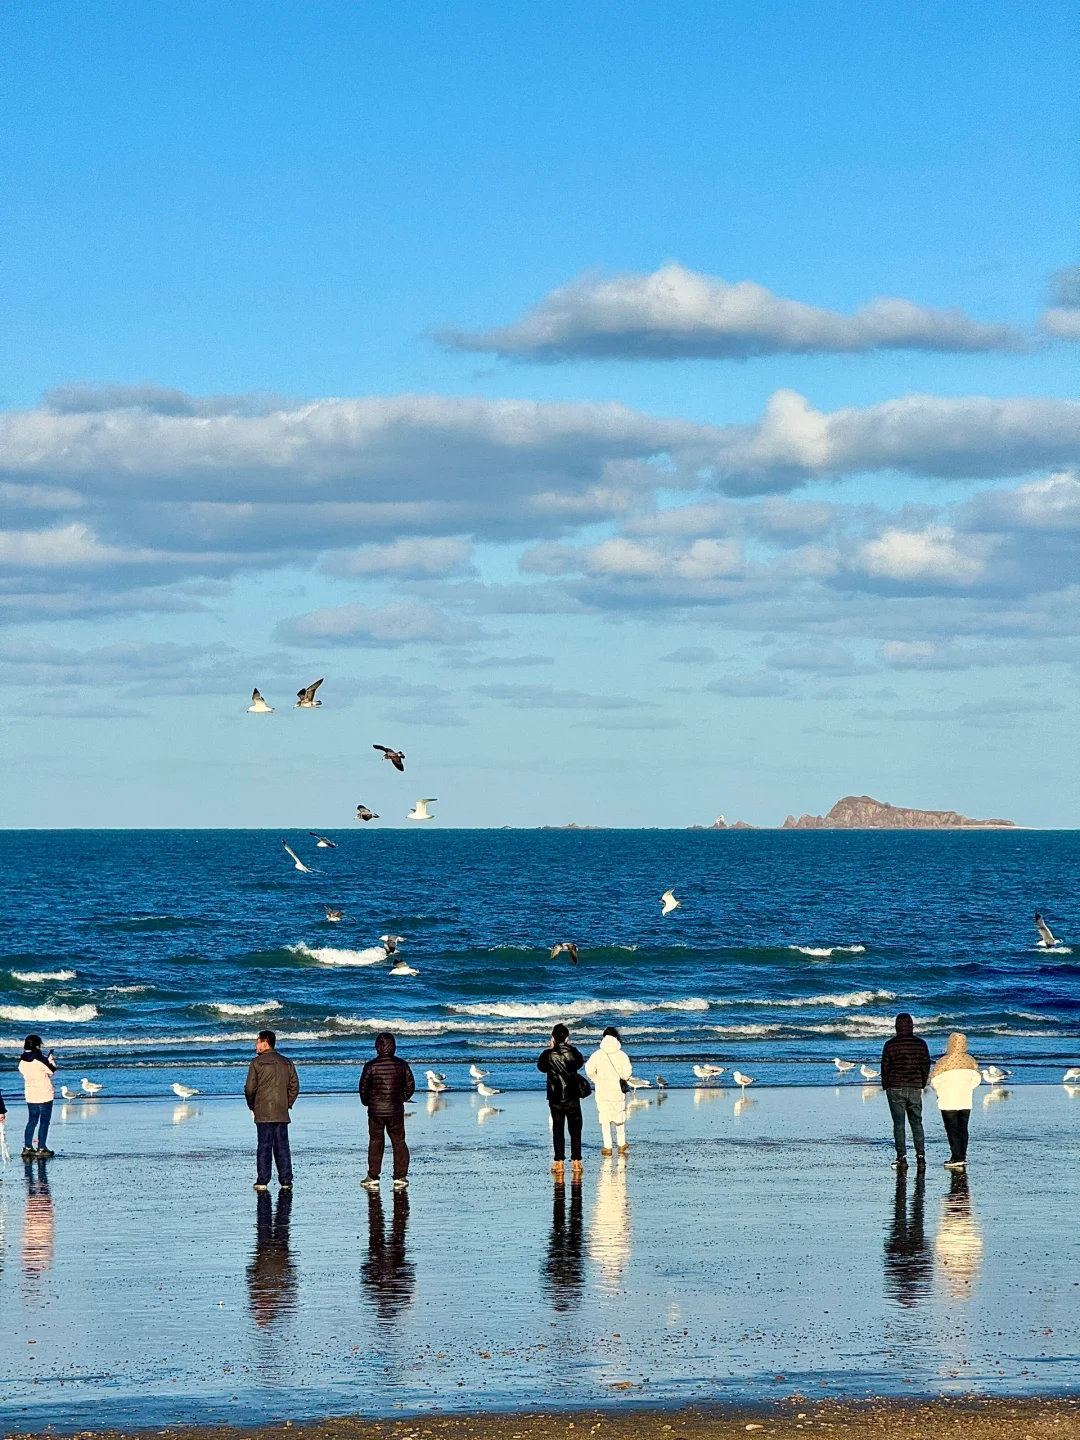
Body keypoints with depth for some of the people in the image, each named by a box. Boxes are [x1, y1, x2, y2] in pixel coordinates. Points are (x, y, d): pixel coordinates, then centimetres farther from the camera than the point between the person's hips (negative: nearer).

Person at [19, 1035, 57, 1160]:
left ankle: (27, 1148, 13)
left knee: (32, 1121, 14)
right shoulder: (40, 1059, -18)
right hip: (44, 1095, -6)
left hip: (30, 1096, 6)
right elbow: (52, 1071, -10)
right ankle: (41, 1148, 1)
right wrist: (51, 1061, 10)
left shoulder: (22, 1061, -1)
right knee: (44, 1122, 2)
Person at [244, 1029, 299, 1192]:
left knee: (264, 1147, -1)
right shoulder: (287, 1063, 9)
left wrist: (252, 1106, 7)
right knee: (282, 1147, 7)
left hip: (263, 1113, -4)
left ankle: (262, 1181, -4)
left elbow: (250, 1088, -7)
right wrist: (287, 1104, 14)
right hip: (282, 1114, 4)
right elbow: (294, 1086, 7)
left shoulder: (257, 1063, -6)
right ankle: (286, 1181, 5)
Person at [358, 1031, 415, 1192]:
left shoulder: (371, 1066, -11)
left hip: (376, 1110, -2)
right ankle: (400, 1177, 8)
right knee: (399, 1142, 10)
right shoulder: (402, 1065, -3)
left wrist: (366, 1102, 15)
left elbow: (363, 1087, -4)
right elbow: (410, 1086, 4)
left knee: (375, 1143, 7)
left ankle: (373, 1177, 8)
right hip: (396, 1110, 2)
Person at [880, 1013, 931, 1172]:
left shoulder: (890, 1045, -7)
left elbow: (885, 1067, -3)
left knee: (899, 1124, 1)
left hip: (896, 1088, -2)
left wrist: (885, 1086, 10)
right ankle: (921, 1156, 4)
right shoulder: (921, 1044, 2)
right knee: (917, 1123, 11)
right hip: (915, 1088, 3)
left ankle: (902, 1158, -3)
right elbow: (926, 1066, 7)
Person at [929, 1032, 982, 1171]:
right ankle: (962, 1157, 13)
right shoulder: (970, 1061, 0)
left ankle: (957, 1158, -8)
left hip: (948, 1102, -5)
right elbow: (977, 1078, 8)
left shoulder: (945, 1061, -15)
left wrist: (939, 1092, 5)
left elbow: (934, 1080, -13)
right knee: (963, 1129, 12)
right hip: (965, 1102, 5)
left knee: (952, 1130, -2)